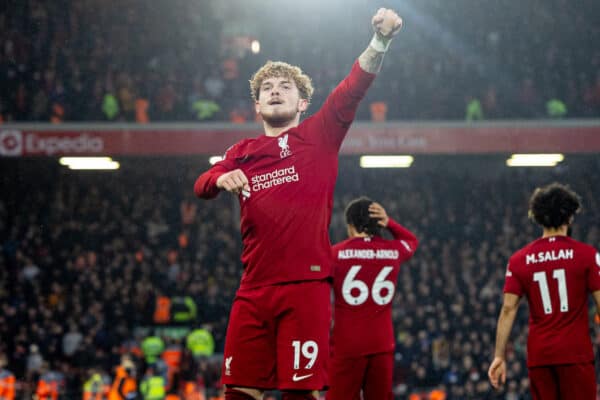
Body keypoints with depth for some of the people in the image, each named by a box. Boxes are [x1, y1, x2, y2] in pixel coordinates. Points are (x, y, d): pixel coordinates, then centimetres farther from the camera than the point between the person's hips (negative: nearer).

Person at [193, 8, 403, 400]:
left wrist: (380, 40, -22)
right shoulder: (242, 153, 20)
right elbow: (201, 184, 8)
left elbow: (353, 88, -5)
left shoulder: (318, 136, 8)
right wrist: (222, 179, -16)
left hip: (306, 285, -4)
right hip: (254, 289, 4)